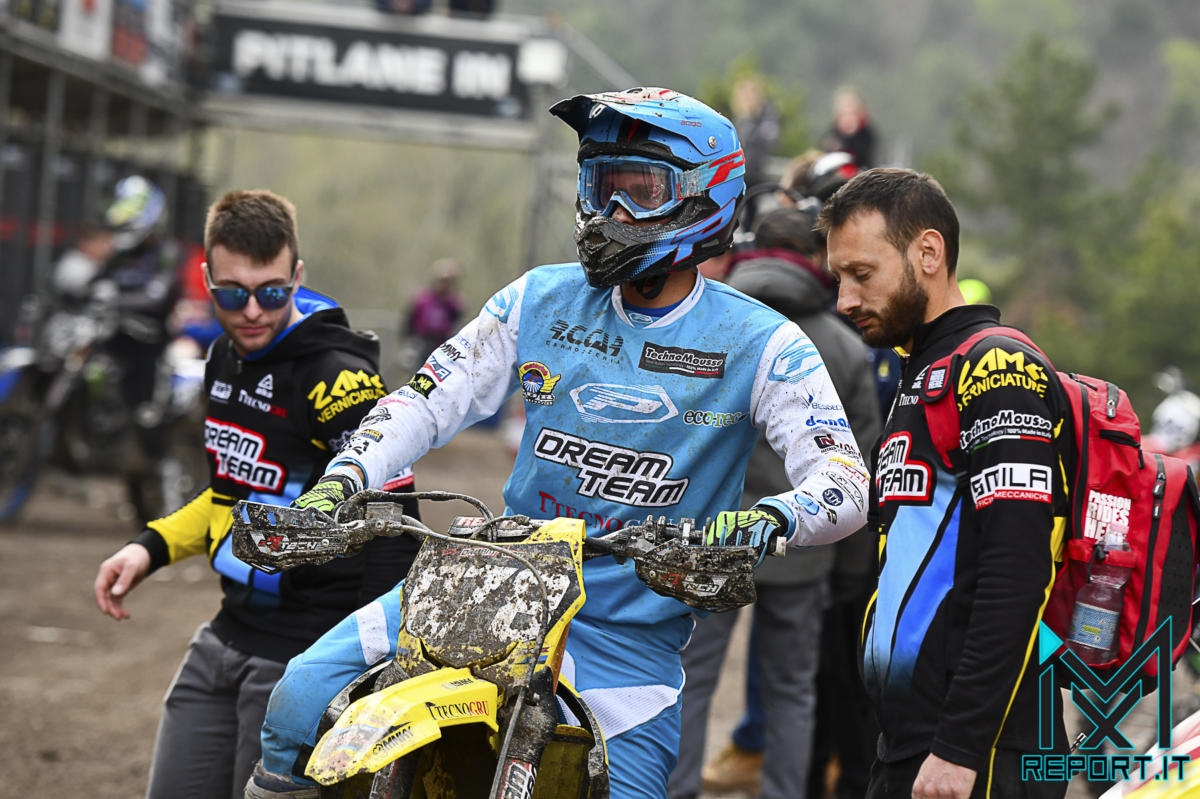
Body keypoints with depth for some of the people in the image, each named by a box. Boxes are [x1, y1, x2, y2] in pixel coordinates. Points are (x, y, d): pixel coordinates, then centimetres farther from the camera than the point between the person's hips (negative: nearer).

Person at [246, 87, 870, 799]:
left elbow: (846, 484, -15)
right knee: (305, 697, -15)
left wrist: (770, 519, -37)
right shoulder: (542, 299, 4)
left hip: (630, 636, -2)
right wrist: (343, 479, -10)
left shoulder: (761, 344, -7)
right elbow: (429, 398, 7)